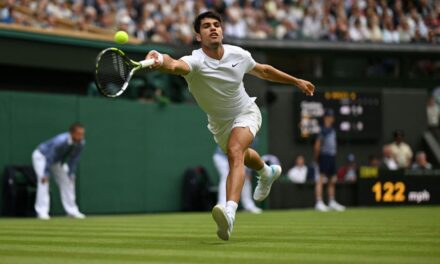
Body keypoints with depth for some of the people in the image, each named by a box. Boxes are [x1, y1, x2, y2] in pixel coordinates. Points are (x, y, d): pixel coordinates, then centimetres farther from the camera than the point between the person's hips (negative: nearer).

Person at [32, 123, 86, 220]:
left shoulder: (81, 143, -20)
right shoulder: (60, 141, -40)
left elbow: (73, 159, -6)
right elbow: (50, 157, -33)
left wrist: (71, 174, -4)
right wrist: (46, 174, -29)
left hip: (58, 160, 7)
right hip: (41, 156, -7)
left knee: (67, 181, 3)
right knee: (44, 181, -21)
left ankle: (72, 211, 10)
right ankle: (42, 212, -22)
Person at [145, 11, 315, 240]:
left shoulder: (238, 55, -21)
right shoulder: (195, 61, -31)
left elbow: (263, 71, 2)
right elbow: (176, 66, -57)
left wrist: (296, 81, 10)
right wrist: (161, 61, -81)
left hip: (246, 113, -2)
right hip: (219, 123, 2)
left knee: (235, 152, -32)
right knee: (242, 156, 30)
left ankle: (230, 212, -48)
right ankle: (267, 172, 67)